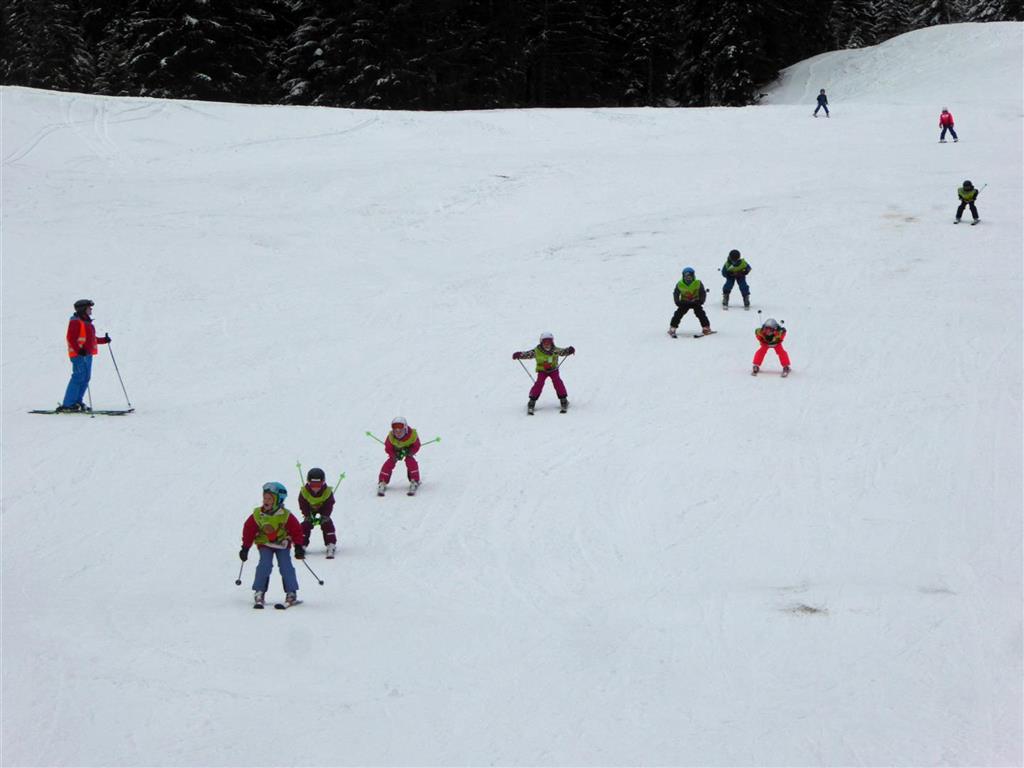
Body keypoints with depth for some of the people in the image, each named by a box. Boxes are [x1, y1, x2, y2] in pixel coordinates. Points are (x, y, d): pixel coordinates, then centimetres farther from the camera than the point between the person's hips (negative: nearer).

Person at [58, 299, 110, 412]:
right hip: (79, 355, -10)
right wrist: (79, 350, -27)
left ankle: (77, 401, 16)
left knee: (85, 378, 10)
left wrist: (104, 340, 20)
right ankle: (67, 404, -12)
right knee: (78, 377, -12)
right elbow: (71, 338, -16)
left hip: (87, 354, 10)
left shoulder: (87, 322, 20)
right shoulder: (76, 322, -9)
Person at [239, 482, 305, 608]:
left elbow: (297, 530, -9)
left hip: (283, 544, -1)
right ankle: (258, 593, -12)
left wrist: (299, 547, -13)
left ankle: (291, 593, -3)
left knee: (286, 567, -13)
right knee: (264, 566, -18)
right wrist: (245, 548, -1)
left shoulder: (286, 516, -16)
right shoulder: (257, 515, -10)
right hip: (265, 544, 1)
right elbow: (248, 530, -1)